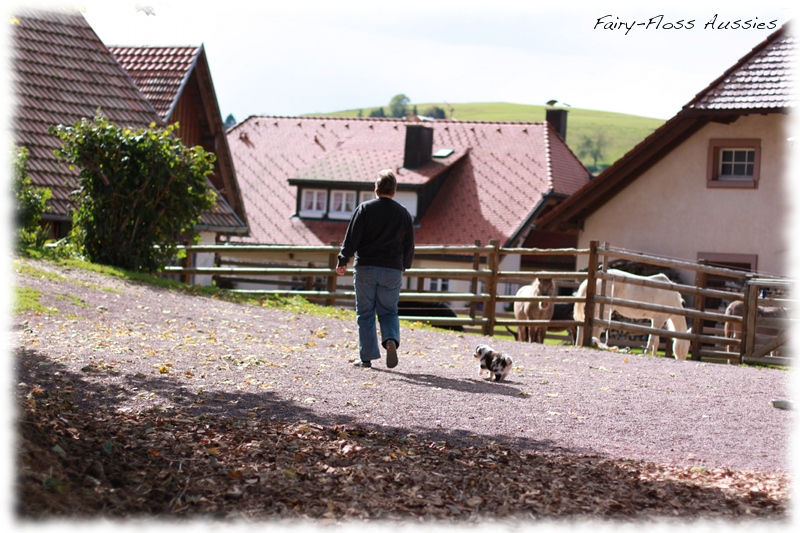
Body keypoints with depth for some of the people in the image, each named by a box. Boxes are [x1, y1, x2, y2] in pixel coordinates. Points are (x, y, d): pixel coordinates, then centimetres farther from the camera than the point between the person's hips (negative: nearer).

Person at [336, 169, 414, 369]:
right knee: (389, 311, 11)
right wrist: (404, 266, 26)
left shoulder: (365, 209, -3)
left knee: (365, 313, 6)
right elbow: (409, 246, 11)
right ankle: (391, 339, -18)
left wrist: (342, 261, -1)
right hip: (392, 270, 2)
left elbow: (352, 238, -7)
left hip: (365, 268, -2)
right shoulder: (404, 214, 6)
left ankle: (367, 357, 4)